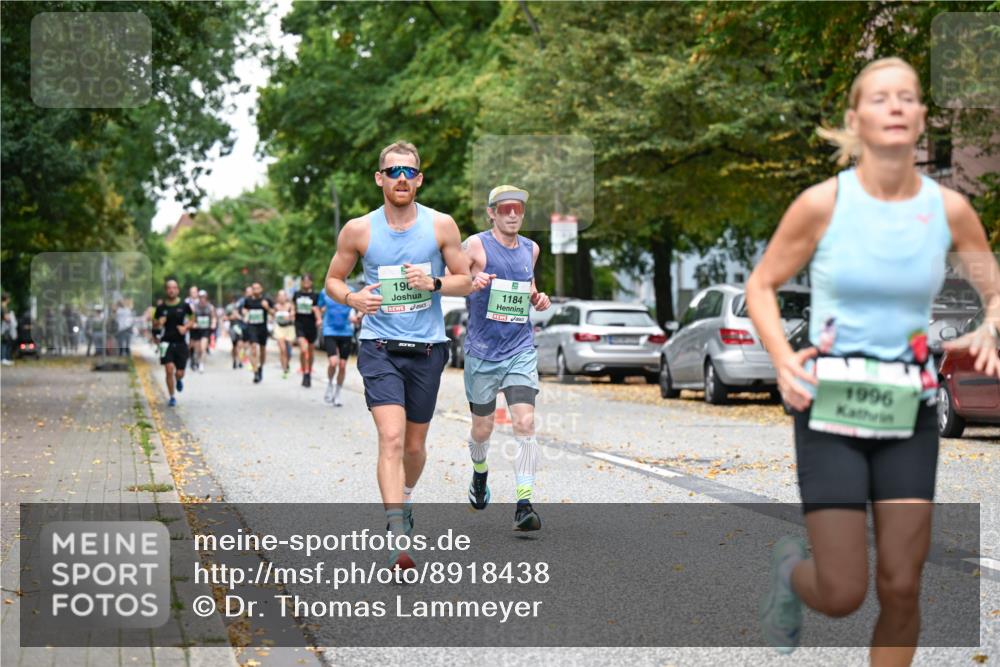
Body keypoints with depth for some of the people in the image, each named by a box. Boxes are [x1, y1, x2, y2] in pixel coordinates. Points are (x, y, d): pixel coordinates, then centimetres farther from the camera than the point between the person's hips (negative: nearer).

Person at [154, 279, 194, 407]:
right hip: (167, 342, 0)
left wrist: (186, 327, -8)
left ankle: (178, 379, 40)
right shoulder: (161, 307, 0)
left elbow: (192, 320, 11)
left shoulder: (184, 305, -1)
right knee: (169, 369, -12)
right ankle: (171, 397, 4)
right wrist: (159, 323, -13)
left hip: (180, 343, 0)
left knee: (179, 373, 0)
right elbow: (156, 325, 10)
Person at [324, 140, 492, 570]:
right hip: (379, 347, -2)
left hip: (427, 349, 2)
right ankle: (398, 539, -25)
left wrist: (434, 283, -13)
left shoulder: (441, 226, 1)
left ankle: (404, 498, 44)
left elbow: (466, 281, 7)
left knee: (415, 445, 12)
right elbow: (333, 280, 10)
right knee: (391, 438, -19)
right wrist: (352, 298, -12)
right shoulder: (358, 230, -1)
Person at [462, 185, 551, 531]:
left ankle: (524, 505, -14)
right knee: (482, 428, 10)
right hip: (482, 351, -2)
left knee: (525, 424, -14)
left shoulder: (531, 249, 10)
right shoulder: (476, 246, -6)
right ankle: (480, 474, 44)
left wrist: (538, 299, 6)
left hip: (521, 350, 2)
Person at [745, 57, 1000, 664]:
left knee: (902, 589, 0)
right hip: (830, 409, -2)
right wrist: (783, 358, -16)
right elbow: (761, 285, 2)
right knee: (842, 594, -5)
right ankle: (791, 567, 32)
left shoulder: (949, 209, -2)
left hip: (909, 413, 3)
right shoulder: (823, 204, -9)